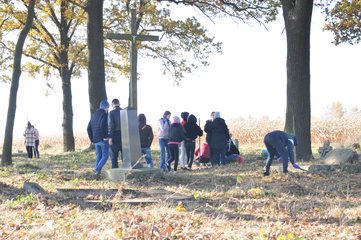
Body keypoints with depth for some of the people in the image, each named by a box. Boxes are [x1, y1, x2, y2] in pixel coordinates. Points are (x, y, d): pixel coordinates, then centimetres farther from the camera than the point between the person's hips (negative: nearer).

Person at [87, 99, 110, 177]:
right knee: (105, 156, -2)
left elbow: (88, 128, 14)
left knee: (98, 156, 13)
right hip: (103, 139, -7)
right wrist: (105, 136, -18)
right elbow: (103, 125, -26)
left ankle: (97, 173, 9)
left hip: (96, 140, 7)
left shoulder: (94, 115, 15)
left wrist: (92, 139, 17)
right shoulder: (104, 114, -9)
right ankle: (98, 169, -19)